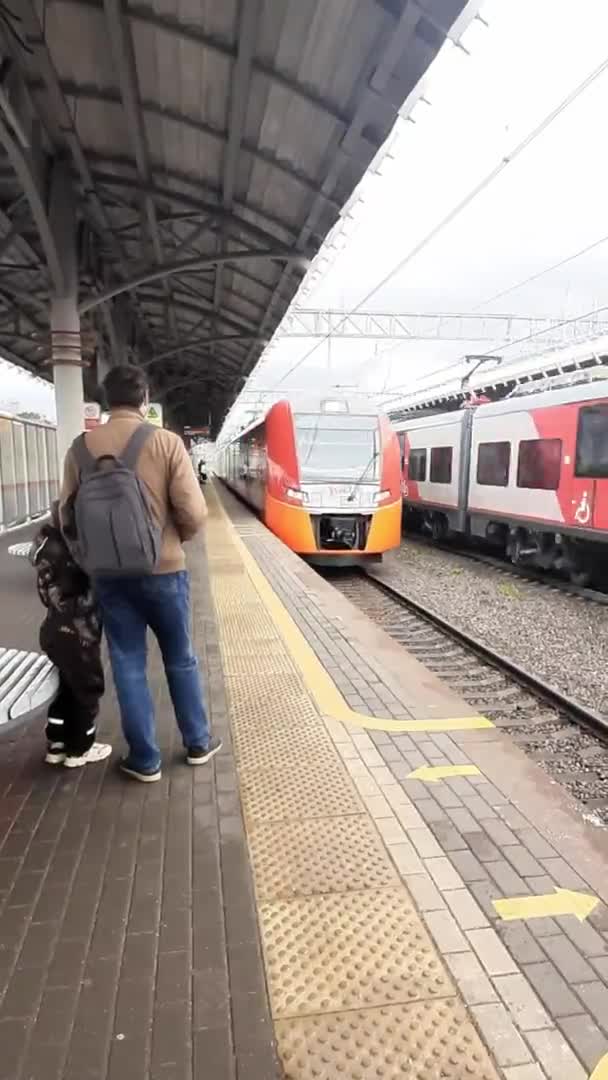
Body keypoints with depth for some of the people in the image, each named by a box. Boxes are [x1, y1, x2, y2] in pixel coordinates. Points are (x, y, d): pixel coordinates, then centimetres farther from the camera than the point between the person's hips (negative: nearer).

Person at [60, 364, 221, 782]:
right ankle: (198, 743, 30)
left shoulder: (82, 447, -2)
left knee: (128, 666, 12)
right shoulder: (167, 442, -11)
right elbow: (194, 514, -15)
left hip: (109, 575, 2)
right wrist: (176, 539, 6)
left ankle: (145, 759, 22)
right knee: (181, 660, 16)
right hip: (164, 570, -2)